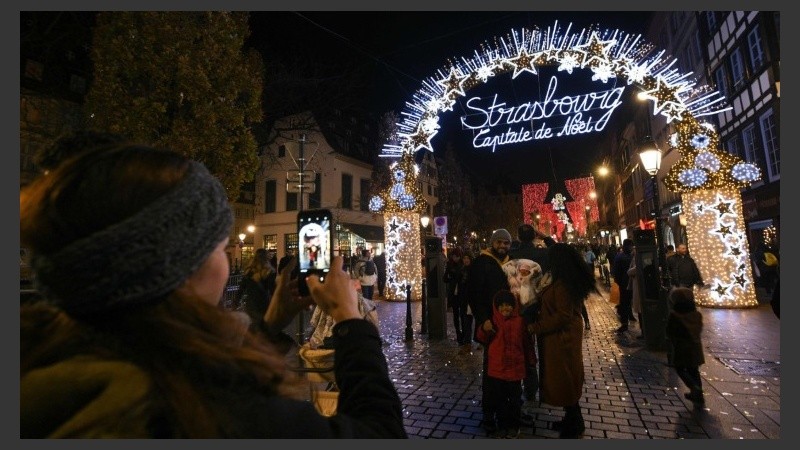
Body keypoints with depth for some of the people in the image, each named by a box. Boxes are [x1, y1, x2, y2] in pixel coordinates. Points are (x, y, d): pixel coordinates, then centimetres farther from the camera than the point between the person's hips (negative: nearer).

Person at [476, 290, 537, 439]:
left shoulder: (519, 321, -8)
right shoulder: (493, 322, -5)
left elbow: (527, 343, 1)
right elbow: (483, 339, -2)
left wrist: (531, 360, 8)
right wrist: (484, 329, -23)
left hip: (514, 368, -1)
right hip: (496, 368, 1)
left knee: (514, 399, 15)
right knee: (499, 400, 14)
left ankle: (514, 426, 34)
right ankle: (503, 426, 32)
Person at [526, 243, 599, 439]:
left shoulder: (562, 284, -25)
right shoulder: (568, 279, 5)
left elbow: (562, 315, -26)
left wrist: (536, 327, -20)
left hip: (561, 337, -10)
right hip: (563, 335, 10)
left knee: (563, 380, 5)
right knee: (566, 379, 20)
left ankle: (574, 425, 22)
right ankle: (573, 420, 35)